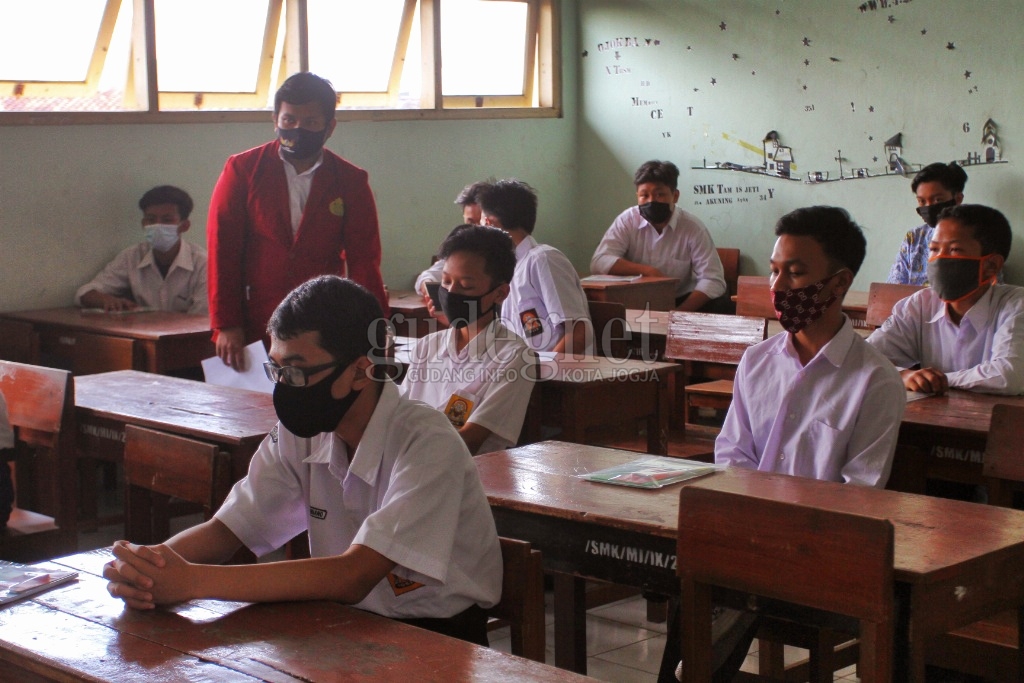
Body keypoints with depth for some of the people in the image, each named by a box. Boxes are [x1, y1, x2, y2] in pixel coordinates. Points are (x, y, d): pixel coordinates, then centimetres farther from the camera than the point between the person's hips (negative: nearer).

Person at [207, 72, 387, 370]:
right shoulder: (241, 170, 3)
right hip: (253, 330, 0)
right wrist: (226, 326, -6)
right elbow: (222, 251, 0)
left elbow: (364, 260, 2)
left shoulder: (351, 182, 6)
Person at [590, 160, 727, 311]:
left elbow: (713, 280, -17)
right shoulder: (627, 220, -7)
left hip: (679, 301, -1)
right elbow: (599, 262, -18)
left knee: (718, 304, -28)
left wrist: (679, 313, -32)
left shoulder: (693, 227, -11)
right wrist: (647, 271, -27)